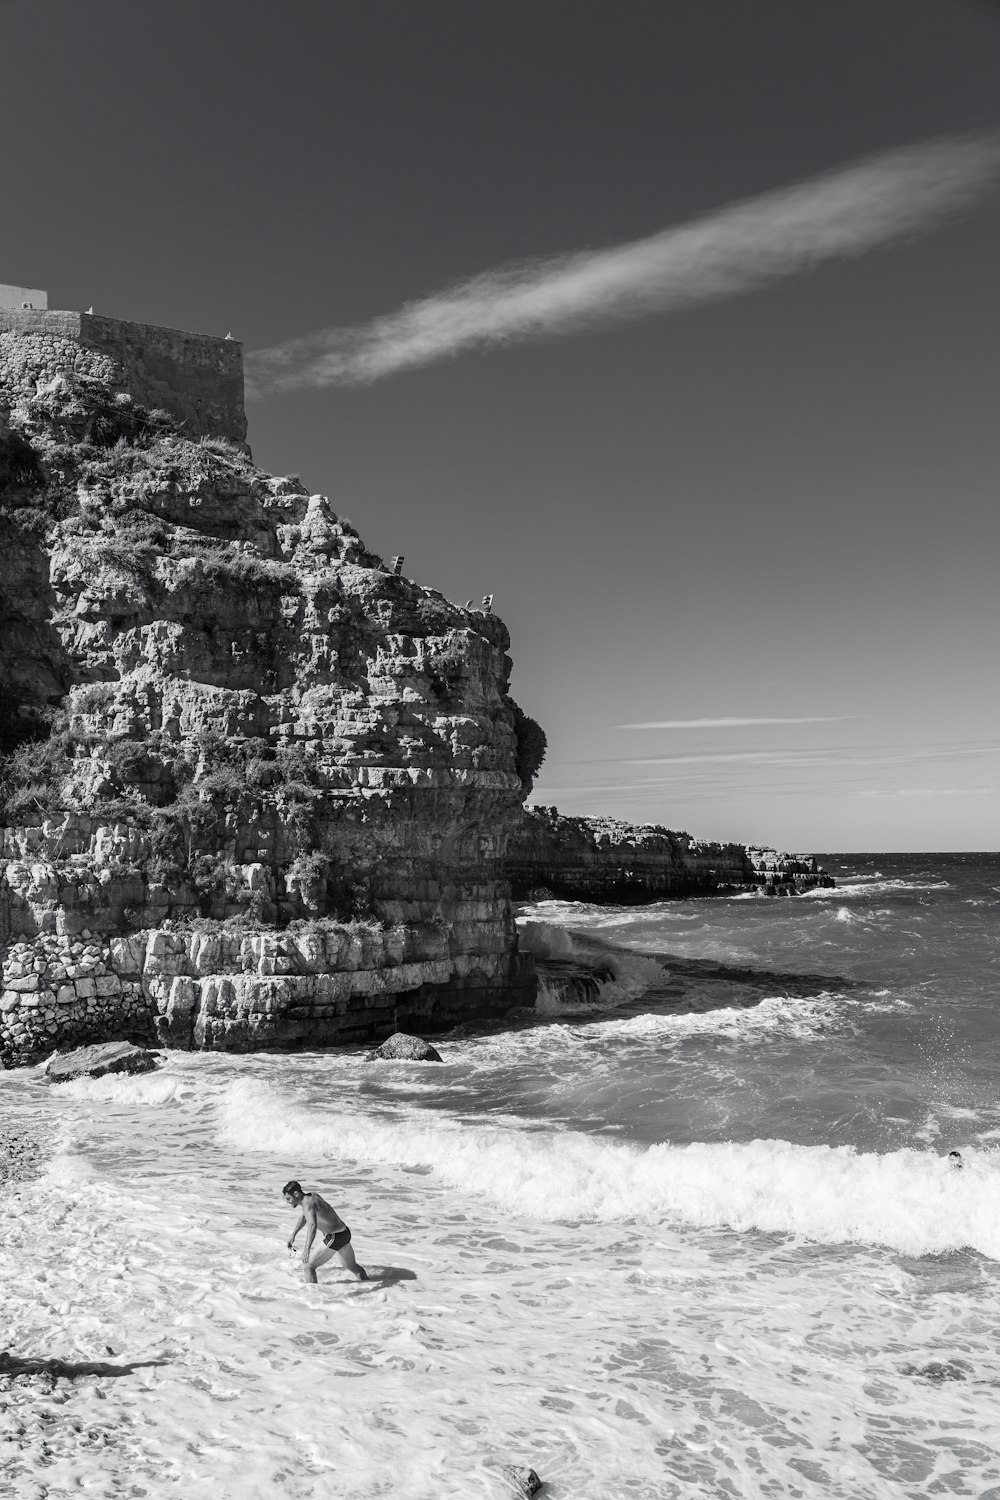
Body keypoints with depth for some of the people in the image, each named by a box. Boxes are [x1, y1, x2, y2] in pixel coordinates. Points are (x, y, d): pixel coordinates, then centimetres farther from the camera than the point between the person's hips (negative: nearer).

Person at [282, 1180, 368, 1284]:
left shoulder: (308, 1204, -21)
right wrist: (293, 1235, 33)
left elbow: (312, 1225, -40)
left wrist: (307, 1249, -49)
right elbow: (304, 1216, 28)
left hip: (335, 1239, -10)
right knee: (352, 1266, 29)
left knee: (308, 1268, -7)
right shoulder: (312, 1195, 7)